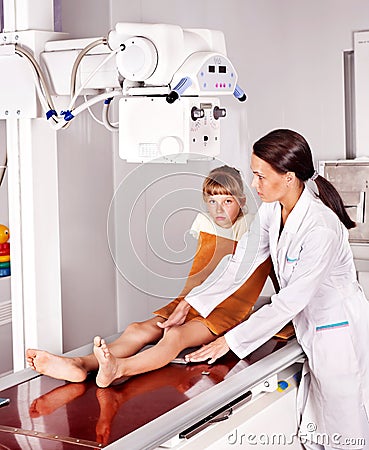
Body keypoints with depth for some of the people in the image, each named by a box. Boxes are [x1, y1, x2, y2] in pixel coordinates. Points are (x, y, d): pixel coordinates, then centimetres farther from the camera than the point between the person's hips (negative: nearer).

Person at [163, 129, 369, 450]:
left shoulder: (321, 229, -29)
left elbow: (289, 302, -26)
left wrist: (231, 341, -22)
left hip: (340, 334, -8)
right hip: (311, 329, 8)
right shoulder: (272, 209, -4)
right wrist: (191, 302, -1)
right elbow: (240, 264, 3)